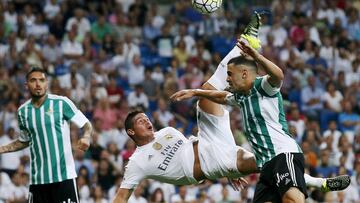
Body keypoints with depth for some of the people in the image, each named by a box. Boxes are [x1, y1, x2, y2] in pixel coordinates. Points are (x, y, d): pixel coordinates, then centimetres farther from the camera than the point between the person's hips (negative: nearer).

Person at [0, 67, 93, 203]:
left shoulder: (61, 103, -4)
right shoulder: (23, 111, 9)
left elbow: (86, 125, -1)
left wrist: (86, 137, -22)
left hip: (64, 175, -4)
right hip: (37, 178, 4)